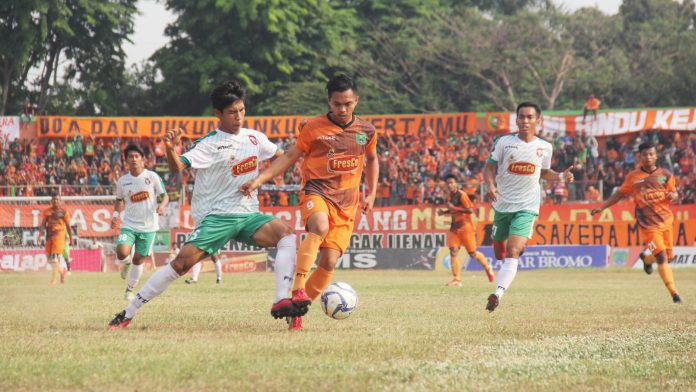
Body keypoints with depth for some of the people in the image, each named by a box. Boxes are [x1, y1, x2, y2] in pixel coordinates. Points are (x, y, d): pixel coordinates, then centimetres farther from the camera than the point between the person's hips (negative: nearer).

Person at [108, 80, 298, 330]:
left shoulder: (255, 138, 9)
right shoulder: (209, 145, -7)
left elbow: (281, 156, 27)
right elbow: (178, 167, -20)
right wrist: (171, 151, -40)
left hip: (249, 216, 4)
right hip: (216, 216, -4)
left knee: (286, 233, -23)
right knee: (182, 262, -17)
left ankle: (281, 303, -32)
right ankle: (127, 314, -8)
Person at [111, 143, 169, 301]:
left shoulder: (152, 177, -5)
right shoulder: (122, 181, 3)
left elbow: (165, 195, 1)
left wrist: (162, 205, -21)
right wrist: (116, 215, 1)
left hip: (148, 226, -1)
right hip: (129, 225, 1)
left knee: (139, 259, 5)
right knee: (122, 252, -22)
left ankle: (130, 290, 25)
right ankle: (126, 263, 15)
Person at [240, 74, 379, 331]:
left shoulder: (366, 131, 9)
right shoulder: (313, 128, -1)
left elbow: (372, 159, 27)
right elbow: (289, 158, 5)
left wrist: (371, 194, 18)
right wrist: (259, 180, -5)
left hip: (347, 203, 3)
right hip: (316, 191, -3)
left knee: (329, 262, -8)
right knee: (320, 227, -38)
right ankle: (298, 289, -43)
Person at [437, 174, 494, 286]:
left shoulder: (462, 195, -15)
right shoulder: (449, 196, 9)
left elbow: (470, 210, -20)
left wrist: (455, 208, -24)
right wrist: (444, 212, 5)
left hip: (466, 227, -7)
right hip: (455, 227, 7)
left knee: (472, 254, 2)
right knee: (453, 252, -10)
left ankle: (488, 269, 29)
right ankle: (457, 279, -10)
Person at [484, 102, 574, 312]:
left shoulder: (545, 147, 4)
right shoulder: (504, 142, -2)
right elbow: (489, 167, 1)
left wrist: (561, 176, 1)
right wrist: (491, 185, -18)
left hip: (526, 207, -2)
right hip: (502, 205, 2)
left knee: (513, 251, -20)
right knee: (499, 252, 15)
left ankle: (498, 293, -31)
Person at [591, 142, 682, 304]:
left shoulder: (665, 175, 3)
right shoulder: (633, 177, -1)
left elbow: (675, 196, 9)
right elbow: (620, 194, 8)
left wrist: (673, 196, -15)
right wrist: (601, 207, 3)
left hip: (666, 220, 3)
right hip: (648, 224, -3)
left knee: (668, 256, 11)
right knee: (662, 257, -14)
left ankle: (647, 257, 44)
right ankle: (674, 293, -11)